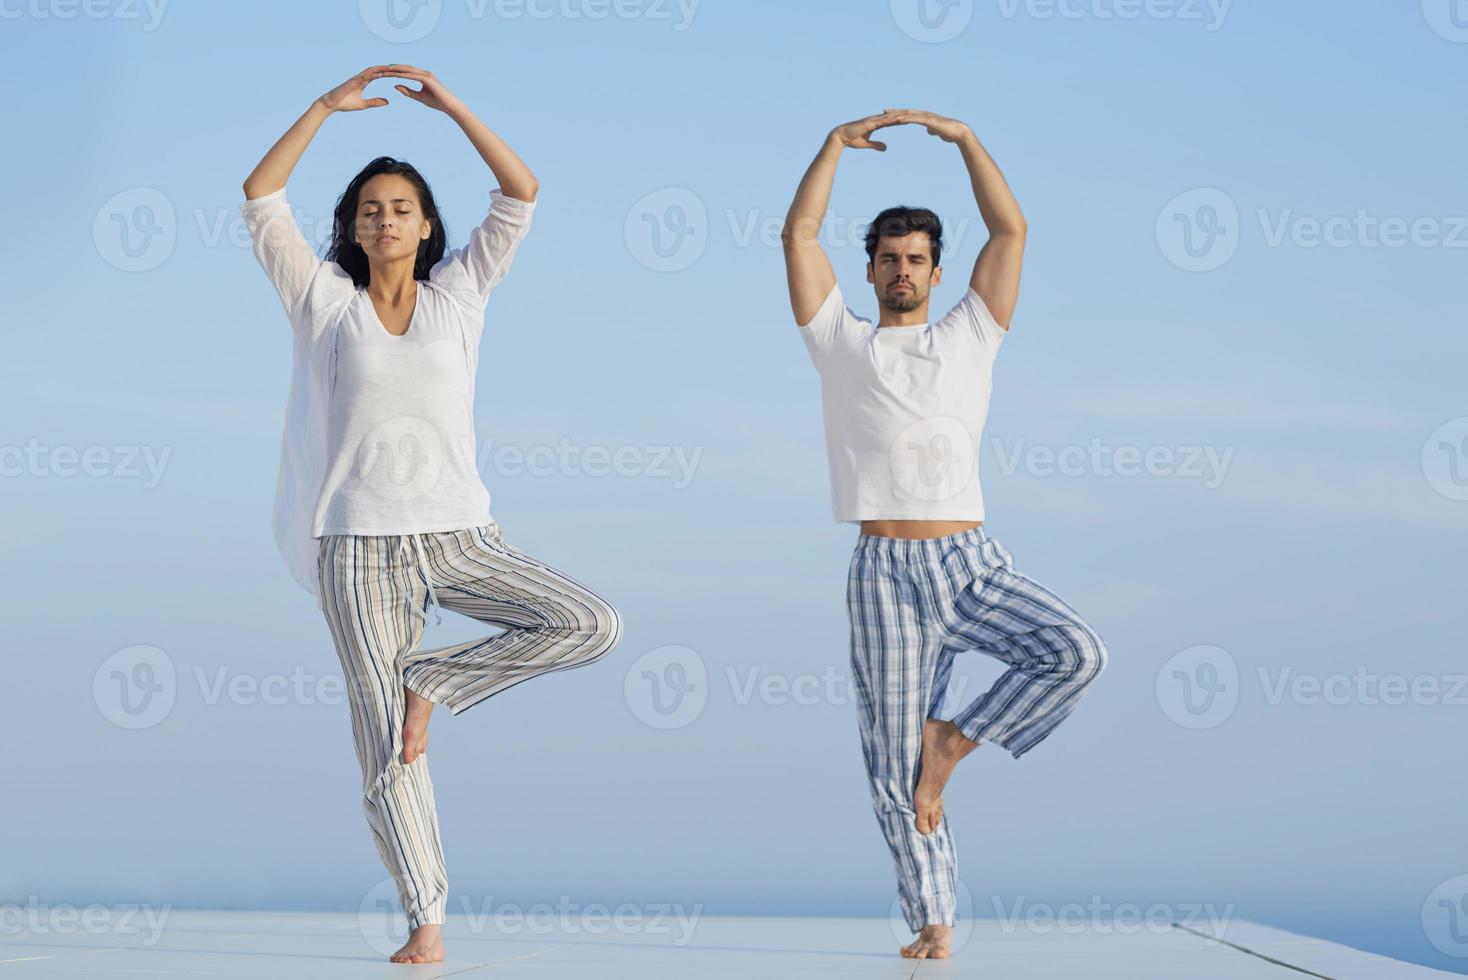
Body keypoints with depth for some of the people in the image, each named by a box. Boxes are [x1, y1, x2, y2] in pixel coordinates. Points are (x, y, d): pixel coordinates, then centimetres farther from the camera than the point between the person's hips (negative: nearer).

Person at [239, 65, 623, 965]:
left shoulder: (457, 292, 10)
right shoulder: (325, 301, 8)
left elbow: (522, 194, 2)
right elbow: (261, 200, -1)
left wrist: (452, 106, -4)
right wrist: (327, 107, -5)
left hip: (458, 534, 2)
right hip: (360, 545, -1)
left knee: (594, 626, -19)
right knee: (388, 752, -5)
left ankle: (428, 680, -5)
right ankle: (426, 926, 2)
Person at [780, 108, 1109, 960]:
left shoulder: (968, 338, 15)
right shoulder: (842, 342, 13)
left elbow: (1012, 231, 9)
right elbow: (799, 235, 6)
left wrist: (965, 139, 7)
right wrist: (837, 145, 8)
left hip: (975, 564, 1)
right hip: (886, 574, -1)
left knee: (1078, 654, -24)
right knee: (894, 763, -3)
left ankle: (953, 743, -4)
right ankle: (934, 922, 9)